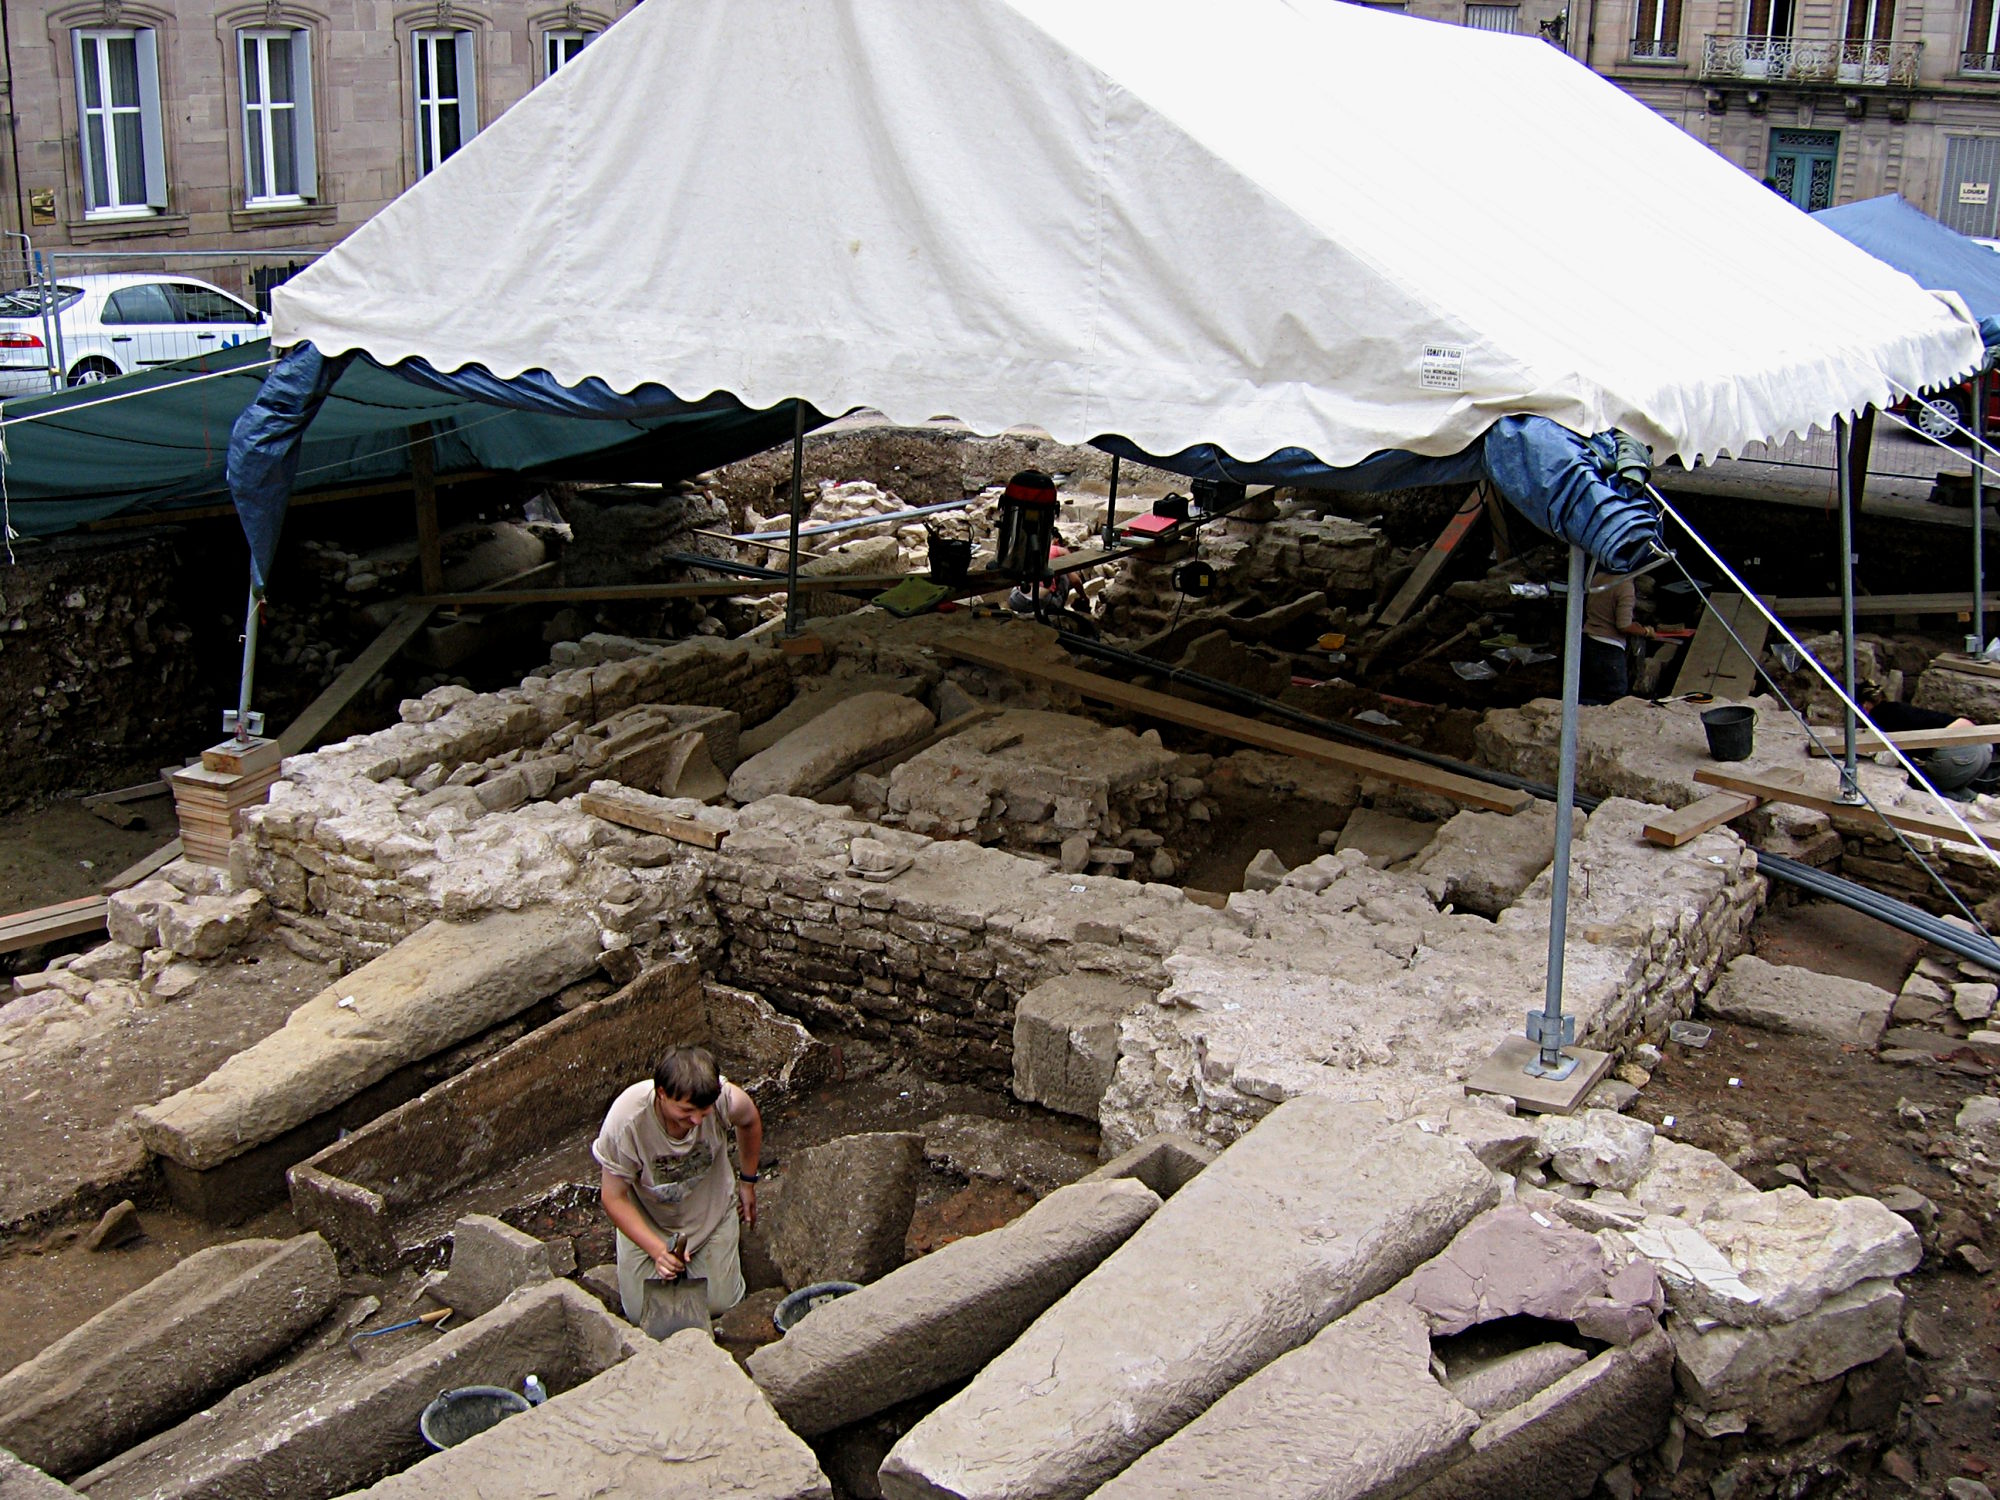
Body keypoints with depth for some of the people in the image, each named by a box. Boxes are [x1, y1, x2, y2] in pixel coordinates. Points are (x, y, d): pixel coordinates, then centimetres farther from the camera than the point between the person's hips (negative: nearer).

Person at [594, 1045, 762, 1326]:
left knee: (719, 1303, 0)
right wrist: (658, 1250, -34)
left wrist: (748, 1183, 9)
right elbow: (614, 1199, -23)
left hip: (710, 1214, 1)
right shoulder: (625, 1120, -38)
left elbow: (750, 1122, -4)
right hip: (647, 1220, -1)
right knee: (641, 1313, -3)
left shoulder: (727, 1099, -33)